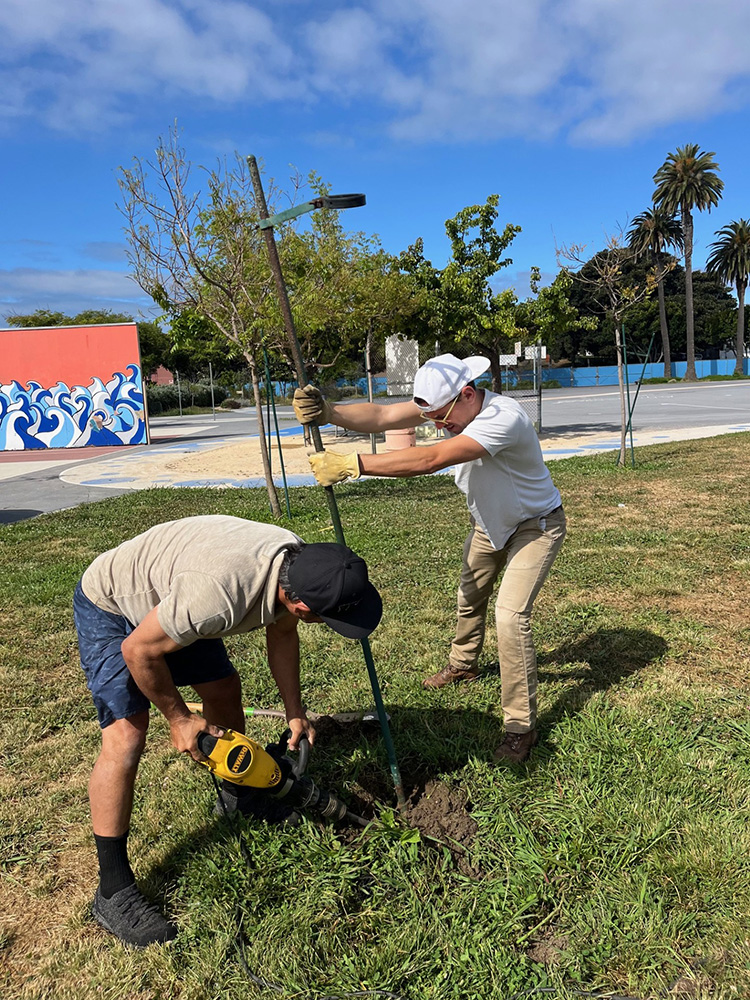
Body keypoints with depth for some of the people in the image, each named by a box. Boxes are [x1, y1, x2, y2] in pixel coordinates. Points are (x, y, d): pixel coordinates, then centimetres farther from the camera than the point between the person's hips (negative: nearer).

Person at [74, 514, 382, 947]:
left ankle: (238, 797, 35)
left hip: (165, 599, 7)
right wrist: (179, 719, -14)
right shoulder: (218, 596, -44)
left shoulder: (299, 563, -20)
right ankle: (113, 891, -1)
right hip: (110, 608, -7)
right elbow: (139, 651, -27)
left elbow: (282, 635, 2)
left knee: (225, 691, 11)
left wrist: (295, 712, 3)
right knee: (126, 737, -15)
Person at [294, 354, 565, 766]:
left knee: (510, 614, -18)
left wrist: (353, 464, -55)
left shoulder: (503, 419, -40)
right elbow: (383, 416, -29)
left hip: (536, 526, -8)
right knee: (470, 594, 22)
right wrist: (329, 412, -46)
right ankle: (462, 665, 50)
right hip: (490, 523, 8)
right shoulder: (446, 402, -16)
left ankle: (521, 725, -4)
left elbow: (430, 459, -51)